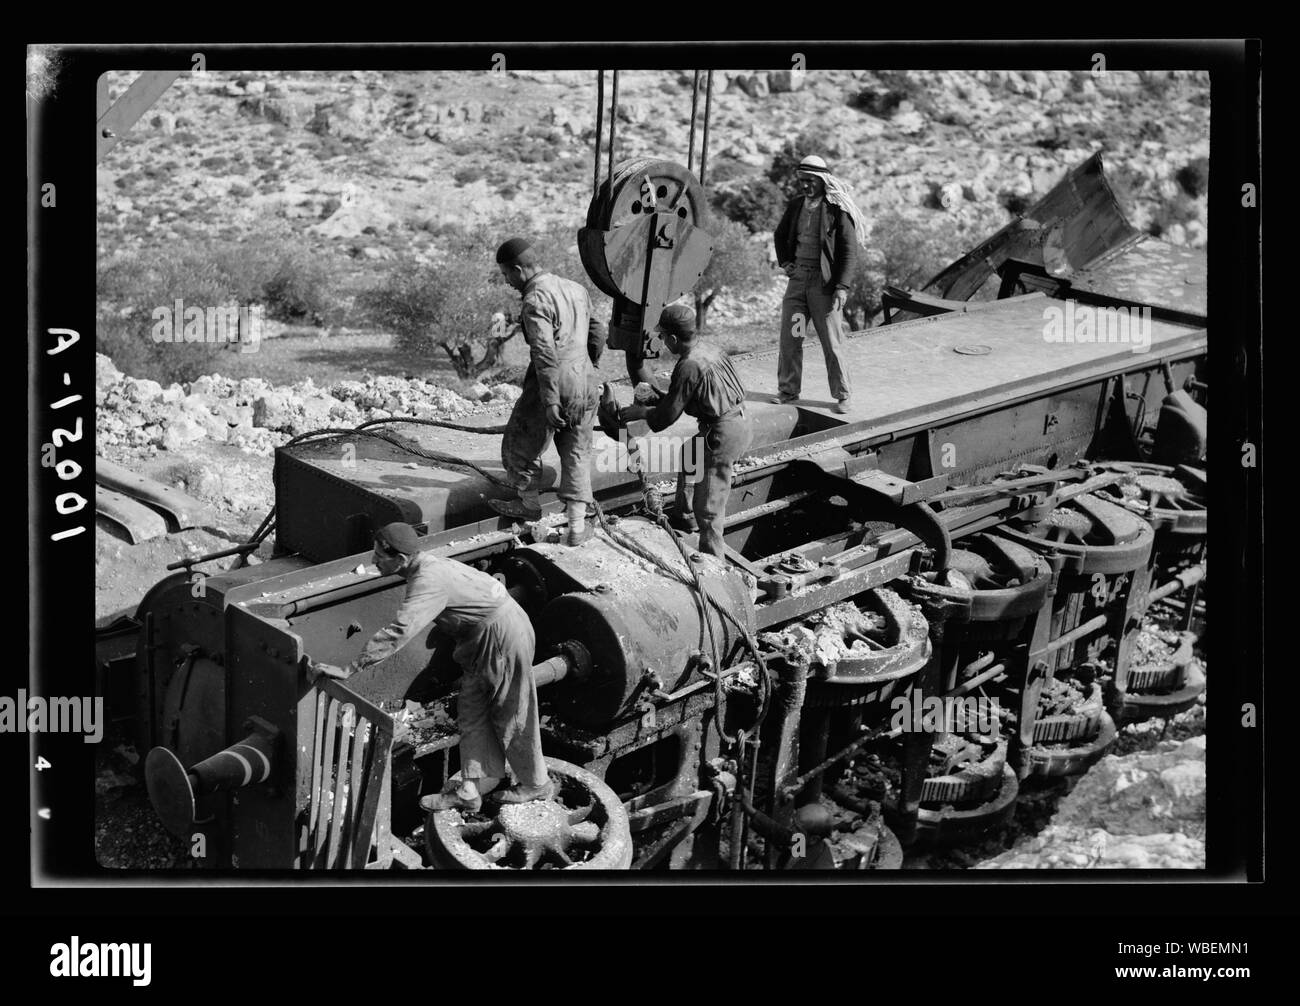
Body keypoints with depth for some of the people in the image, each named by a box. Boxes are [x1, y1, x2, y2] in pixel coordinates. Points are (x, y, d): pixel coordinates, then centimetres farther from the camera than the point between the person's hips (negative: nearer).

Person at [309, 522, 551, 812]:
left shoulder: (429, 581, -29)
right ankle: (471, 788, 15)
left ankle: (536, 785, 24)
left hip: (503, 635, -10)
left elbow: (399, 632, -39)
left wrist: (350, 669, -41)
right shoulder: (428, 565, 1)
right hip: (481, 639, 10)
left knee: (511, 716, 6)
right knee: (471, 712, 11)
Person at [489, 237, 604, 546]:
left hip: (553, 385, -7)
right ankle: (577, 526, 12)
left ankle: (530, 504, 33)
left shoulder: (535, 302, -16)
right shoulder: (577, 289, 8)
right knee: (577, 453, 13)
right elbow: (597, 333, 16)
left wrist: (550, 401, -23)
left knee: (522, 445, 15)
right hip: (585, 385, 7)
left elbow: (545, 355, -23)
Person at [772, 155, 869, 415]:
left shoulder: (838, 209, -10)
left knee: (832, 342, -1)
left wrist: (842, 287, -17)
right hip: (797, 279, 5)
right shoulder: (796, 205, 7)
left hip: (824, 283, -5)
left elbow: (849, 251, -11)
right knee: (789, 338, 7)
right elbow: (780, 235, 25)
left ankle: (842, 396, 10)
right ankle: (788, 391, 19)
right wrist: (785, 262, 11)